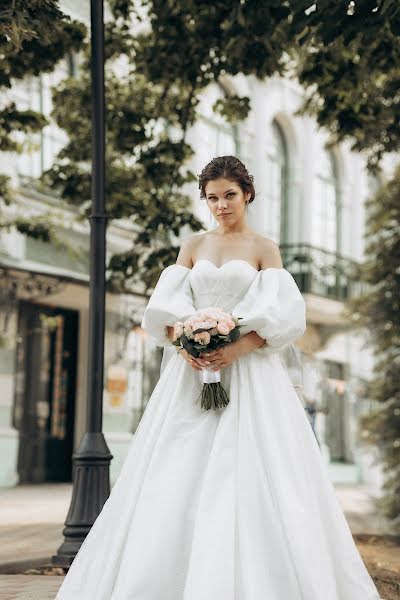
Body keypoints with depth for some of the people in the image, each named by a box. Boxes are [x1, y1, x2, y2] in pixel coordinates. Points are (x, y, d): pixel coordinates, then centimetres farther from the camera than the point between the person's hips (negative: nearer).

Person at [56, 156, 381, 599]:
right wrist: (184, 345, -13)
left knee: (248, 474, -10)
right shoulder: (193, 246, 15)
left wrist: (236, 350, -19)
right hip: (191, 371, 3)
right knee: (178, 476, -2)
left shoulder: (264, 248, 7)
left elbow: (279, 316, -4)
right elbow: (165, 307, 7)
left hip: (248, 374, -2)